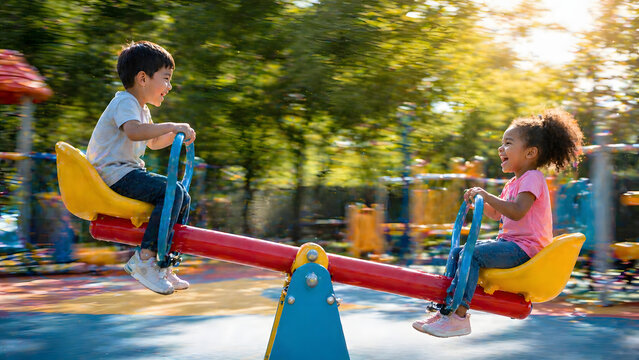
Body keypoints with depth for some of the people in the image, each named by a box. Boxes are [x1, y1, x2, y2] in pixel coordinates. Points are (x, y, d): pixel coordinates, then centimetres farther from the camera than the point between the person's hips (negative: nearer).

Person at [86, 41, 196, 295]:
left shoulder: (141, 108, 21)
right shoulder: (125, 102, -12)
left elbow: (153, 143, 35)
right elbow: (134, 131, -34)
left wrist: (176, 134, 18)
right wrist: (172, 126, -29)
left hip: (127, 171, 11)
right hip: (113, 173, -11)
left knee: (183, 197, 10)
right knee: (172, 192, -25)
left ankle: (163, 266, 11)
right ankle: (144, 258, -23)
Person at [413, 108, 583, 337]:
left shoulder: (533, 178, -11)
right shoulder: (513, 183, 21)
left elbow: (517, 211, -27)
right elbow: (496, 214, 32)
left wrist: (486, 195, -25)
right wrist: (478, 201, 17)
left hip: (524, 248, -10)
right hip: (509, 243, 10)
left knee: (471, 255, -25)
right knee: (456, 253, 4)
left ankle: (458, 316, -27)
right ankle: (445, 309, 1)